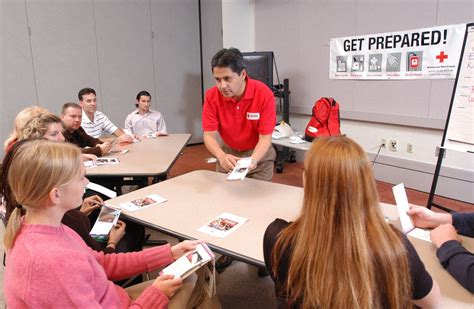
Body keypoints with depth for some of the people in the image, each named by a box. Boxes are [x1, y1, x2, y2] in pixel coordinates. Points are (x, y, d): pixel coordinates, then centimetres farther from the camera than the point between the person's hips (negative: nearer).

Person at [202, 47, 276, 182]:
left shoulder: (264, 94, -24)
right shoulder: (212, 96, -18)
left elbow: (265, 137, -22)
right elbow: (209, 135, -18)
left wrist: (253, 160, -41)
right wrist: (222, 156, -39)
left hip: (259, 155, -2)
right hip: (228, 153, 2)